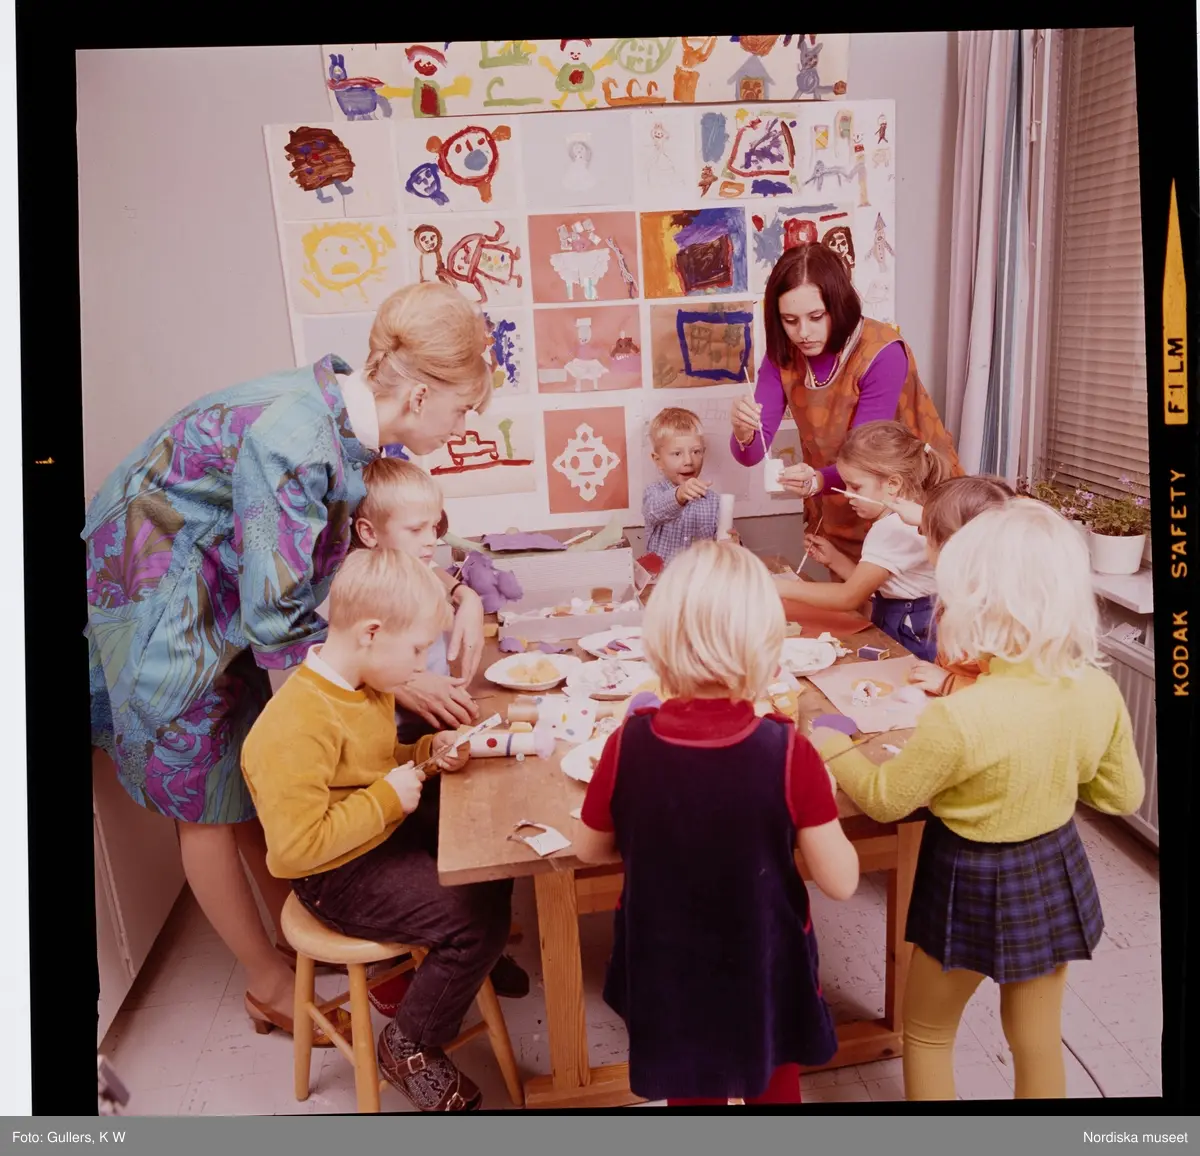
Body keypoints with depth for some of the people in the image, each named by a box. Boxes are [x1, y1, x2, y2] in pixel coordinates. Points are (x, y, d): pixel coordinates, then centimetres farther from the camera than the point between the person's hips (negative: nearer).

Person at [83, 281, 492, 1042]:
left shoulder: (353, 416, -10)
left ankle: (292, 931, 33)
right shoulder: (293, 444, -35)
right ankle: (269, 980, 23)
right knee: (206, 797, 7)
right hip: (155, 599, -7)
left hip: (228, 593, 8)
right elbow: (279, 626, -30)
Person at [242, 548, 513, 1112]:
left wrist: (429, 751, -1)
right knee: (478, 918, -18)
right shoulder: (297, 727, -30)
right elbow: (296, 847, -32)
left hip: (388, 836, 9)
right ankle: (410, 1045, 5)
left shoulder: (367, 685, 0)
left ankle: (426, 968, 32)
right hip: (340, 877, -9)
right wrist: (386, 799, -27)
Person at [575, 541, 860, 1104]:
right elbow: (840, 882, -17)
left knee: (690, 1089, 30)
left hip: (670, 974, 1)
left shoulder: (629, 744, -22)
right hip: (765, 971, -1)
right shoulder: (787, 752, -26)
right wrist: (823, 797, -2)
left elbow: (589, 849, -5)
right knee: (774, 1087, 29)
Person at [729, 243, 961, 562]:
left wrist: (818, 481, -47)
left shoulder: (882, 353, -25)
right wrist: (744, 434, -39)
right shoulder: (783, 353, -10)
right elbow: (753, 452, -16)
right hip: (839, 513, 4)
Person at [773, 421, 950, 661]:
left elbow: (850, 596, -25)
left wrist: (783, 587, -23)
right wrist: (833, 558, 3)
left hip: (911, 640, -9)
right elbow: (868, 584, 14)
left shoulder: (896, 529, -22)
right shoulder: (897, 520, 10)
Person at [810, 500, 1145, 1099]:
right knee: (1037, 1037, 25)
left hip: (973, 888, -5)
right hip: (1055, 874, 5)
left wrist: (832, 746, 0)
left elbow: (885, 800, -17)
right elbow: (1122, 796, 2)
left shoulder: (958, 717, -33)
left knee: (926, 1033, 21)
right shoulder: (1100, 693, -15)